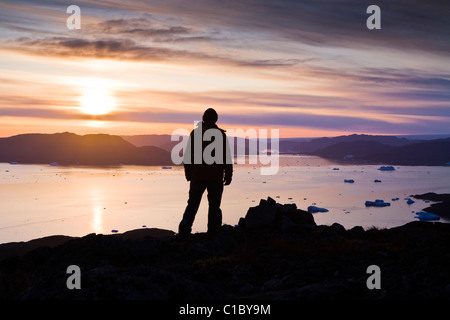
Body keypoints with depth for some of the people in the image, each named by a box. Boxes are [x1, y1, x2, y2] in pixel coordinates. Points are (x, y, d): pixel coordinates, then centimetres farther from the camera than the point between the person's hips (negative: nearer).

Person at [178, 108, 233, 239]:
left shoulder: (195, 133, 1)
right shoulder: (221, 134, -4)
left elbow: (188, 156, 4)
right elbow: (227, 157, -4)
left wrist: (188, 174, 13)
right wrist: (228, 176, 3)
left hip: (197, 176, 2)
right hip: (216, 177, -1)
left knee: (192, 204, 9)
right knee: (214, 205, 6)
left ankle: (184, 232, 4)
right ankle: (213, 233, 5)